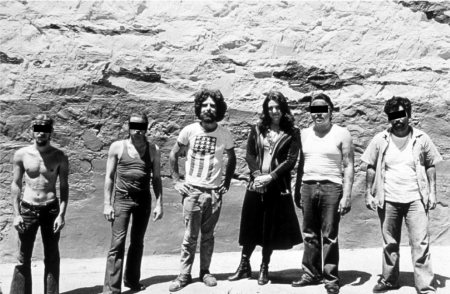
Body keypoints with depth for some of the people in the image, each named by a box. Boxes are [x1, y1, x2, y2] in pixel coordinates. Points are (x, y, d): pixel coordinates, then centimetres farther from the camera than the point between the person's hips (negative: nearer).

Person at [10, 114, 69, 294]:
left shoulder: (59, 157, -3)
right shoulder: (21, 155, -2)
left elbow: (64, 187, -1)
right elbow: (16, 184, 2)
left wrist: (62, 214, -9)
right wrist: (16, 214, -4)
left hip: (51, 209, 0)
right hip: (27, 209, 0)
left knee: (52, 258, 9)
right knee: (23, 258, 7)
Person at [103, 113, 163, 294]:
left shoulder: (154, 150, 2)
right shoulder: (117, 147, -2)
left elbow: (156, 179, 6)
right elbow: (109, 177, 1)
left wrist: (159, 204, 0)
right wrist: (107, 203, -4)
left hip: (144, 200, 2)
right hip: (122, 199, -2)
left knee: (137, 243, 12)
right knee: (117, 244, -6)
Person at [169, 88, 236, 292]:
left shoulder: (225, 135, -2)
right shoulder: (189, 131, -5)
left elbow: (232, 159, 15)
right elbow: (173, 155, 7)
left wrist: (227, 183, 7)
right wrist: (176, 181, 0)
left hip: (214, 192, 1)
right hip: (193, 191, -1)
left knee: (208, 236, 9)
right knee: (190, 236, 2)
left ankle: (205, 271, 23)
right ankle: (184, 274, 13)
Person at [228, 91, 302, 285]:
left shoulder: (292, 133, 1)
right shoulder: (257, 130, 8)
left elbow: (291, 160, -7)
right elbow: (250, 155, 4)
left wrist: (270, 177, -16)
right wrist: (257, 175, -12)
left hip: (278, 187, -2)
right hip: (256, 185, 2)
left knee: (270, 229, 5)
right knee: (250, 226, 7)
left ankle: (264, 268, 20)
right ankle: (244, 266, 20)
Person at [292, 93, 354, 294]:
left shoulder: (341, 134, -2)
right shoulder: (304, 134, 11)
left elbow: (349, 166, -5)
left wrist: (347, 195, -12)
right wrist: (297, 191, 13)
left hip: (331, 188, -4)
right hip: (307, 187, 4)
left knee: (329, 236, -1)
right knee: (310, 235, 11)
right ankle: (311, 274, 22)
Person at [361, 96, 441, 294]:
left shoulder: (421, 139, 1)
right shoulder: (380, 140, 1)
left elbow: (430, 166, 7)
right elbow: (371, 168, 5)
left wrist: (432, 192, 0)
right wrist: (368, 193, 1)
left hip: (415, 199, -1)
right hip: (387, 200, 1)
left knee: (421, 244, -3)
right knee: (390, 244, 13)